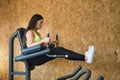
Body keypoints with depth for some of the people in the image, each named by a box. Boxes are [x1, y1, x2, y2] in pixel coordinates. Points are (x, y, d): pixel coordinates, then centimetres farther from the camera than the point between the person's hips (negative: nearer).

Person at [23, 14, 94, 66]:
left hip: (38, 55, 8)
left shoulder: (36, 33, 24)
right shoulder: (30, 32, -5)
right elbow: (29, 45, -20)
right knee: (58, 51, -23)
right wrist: (42, 40, -29)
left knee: (59, 49, -12)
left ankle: (84, 57, -24)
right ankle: (85, 58, -31)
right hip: (34, 58, -8)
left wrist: (49, 42, 6)